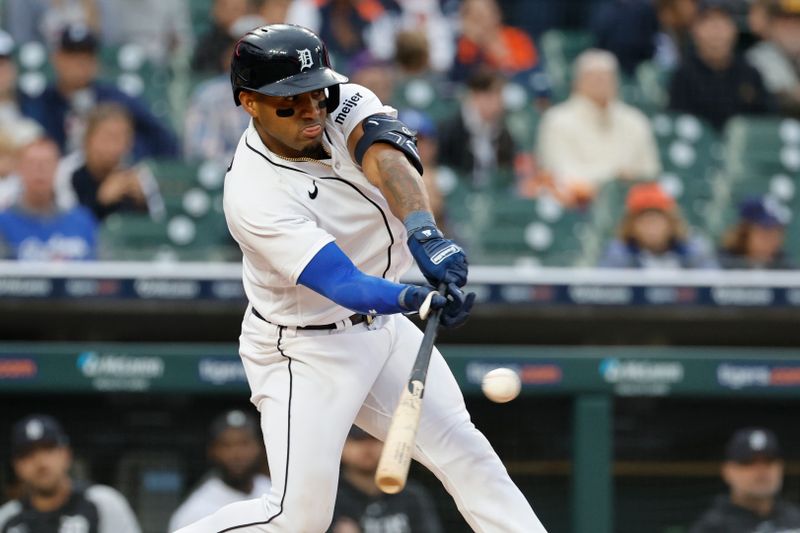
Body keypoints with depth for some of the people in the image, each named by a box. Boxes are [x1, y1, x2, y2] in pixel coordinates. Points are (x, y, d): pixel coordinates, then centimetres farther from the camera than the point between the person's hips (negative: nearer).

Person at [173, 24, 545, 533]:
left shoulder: (344, 105, -11)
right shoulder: (253, 197, -28)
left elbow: (384, 157, -33)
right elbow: (344, 285, -36)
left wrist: (424, 231, -52)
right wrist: (414, 298, -56)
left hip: (381, 326, 6)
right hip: (304, 352, -6)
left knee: (463, 450, 2)